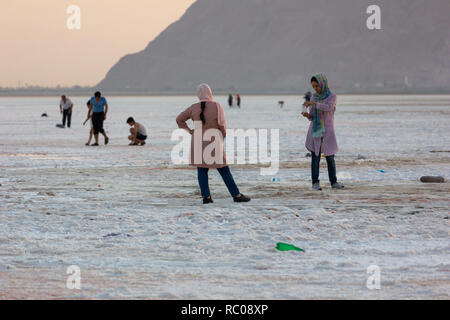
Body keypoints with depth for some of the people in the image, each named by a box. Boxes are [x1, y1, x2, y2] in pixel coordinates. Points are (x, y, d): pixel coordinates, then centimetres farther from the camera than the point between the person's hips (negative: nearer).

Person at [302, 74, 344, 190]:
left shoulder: (332, 97, -2)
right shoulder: (314, 97, 8)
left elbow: (328, 107, -23)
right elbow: (312, 117, 10)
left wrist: (314, 103, -32)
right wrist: (307, 115, -13)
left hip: (327, 132, -2)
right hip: (315, 131, 2)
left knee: (330, 158, 2)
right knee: (315, 157, -4)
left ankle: (334, 182, 12)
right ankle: (315, 183, -2)